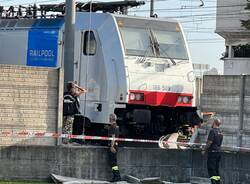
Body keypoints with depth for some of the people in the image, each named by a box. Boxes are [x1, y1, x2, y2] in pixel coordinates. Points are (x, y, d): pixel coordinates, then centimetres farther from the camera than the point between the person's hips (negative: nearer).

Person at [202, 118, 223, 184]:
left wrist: (204, 150, -9)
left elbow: (210, 142, -17)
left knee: (211, 168, -7)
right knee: (216, 168, 12)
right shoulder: (220, 132, 13)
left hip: (212, 152, -8)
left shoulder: (212, 131, -13)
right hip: (218, 152, 8)